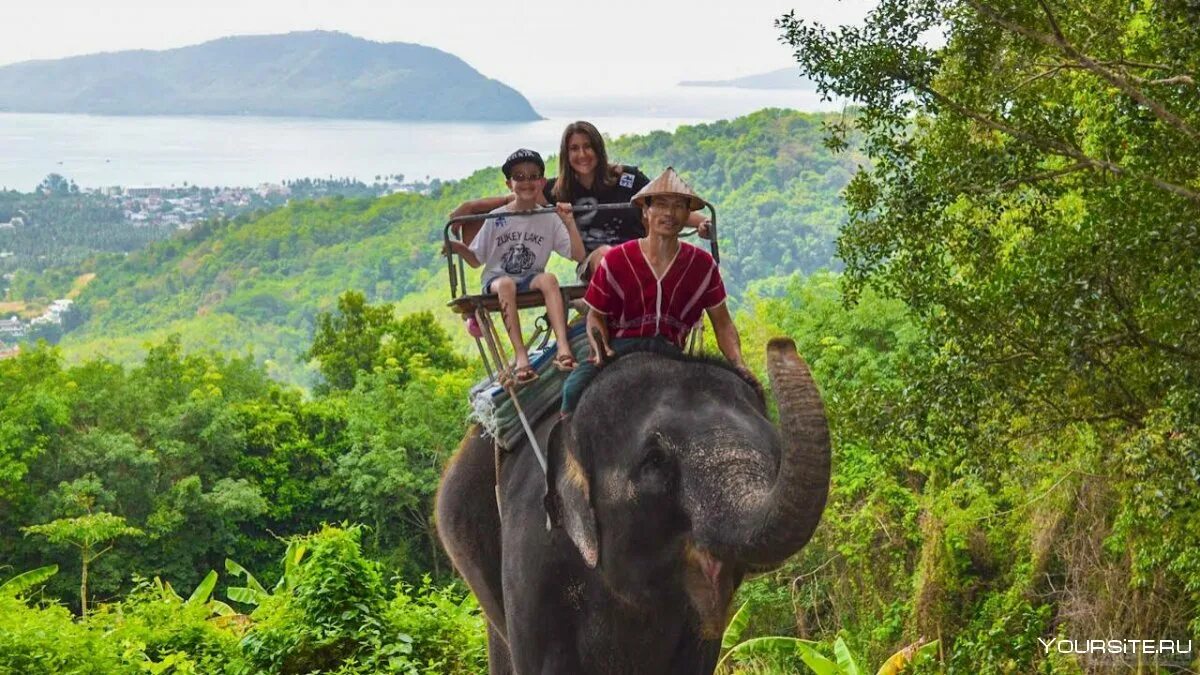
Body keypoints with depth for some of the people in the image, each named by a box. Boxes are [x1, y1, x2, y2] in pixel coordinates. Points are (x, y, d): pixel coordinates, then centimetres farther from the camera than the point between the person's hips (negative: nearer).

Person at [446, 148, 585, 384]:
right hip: (496, 279, -1)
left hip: (531, 280, 1)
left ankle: (563, 349, -48)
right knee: (506, 284, -37)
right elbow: (476, 260, 7)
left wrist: (569, 222, -15)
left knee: (548, 279, -34)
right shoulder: (497, 218, 2)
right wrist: (460, 249, -15)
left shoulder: (549, 219, 4)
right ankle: (521, 356, -44)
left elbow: (578, 255, -3)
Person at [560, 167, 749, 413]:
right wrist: (601, 348, -15)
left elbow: (723, 324, 11)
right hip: (619, 346, -1)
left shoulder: (702, 265, 6)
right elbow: (596, 315, 8)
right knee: (575, 387, -33)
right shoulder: (616, 261, 0)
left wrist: (739, 365, -8)